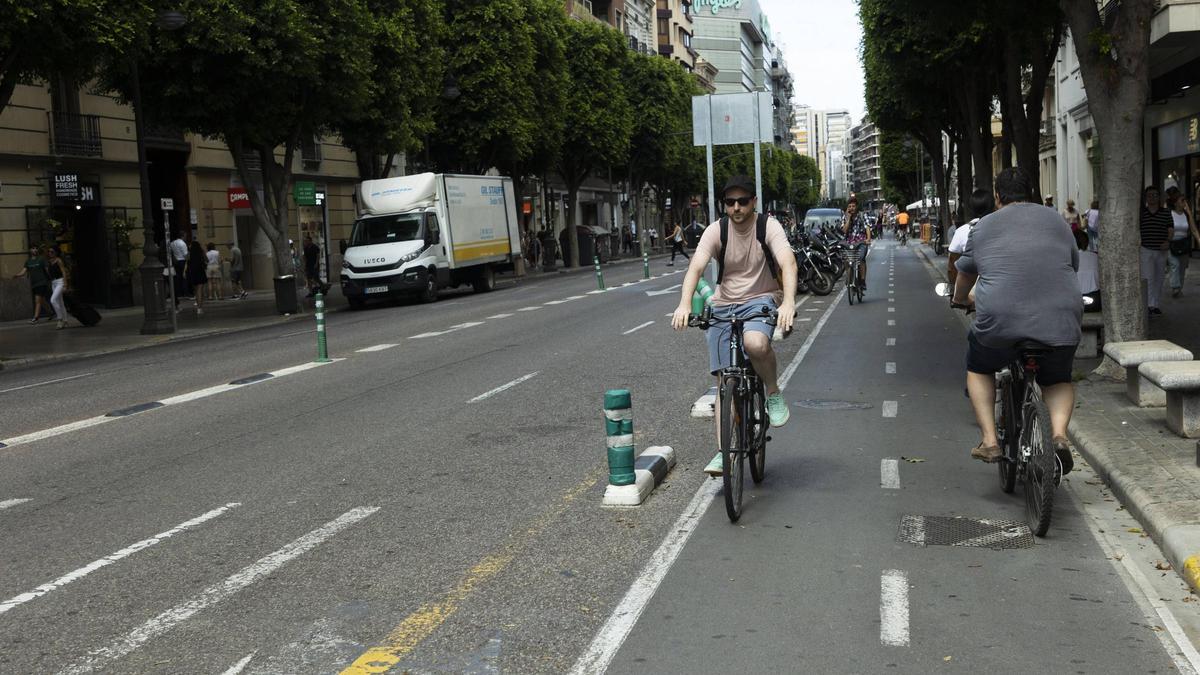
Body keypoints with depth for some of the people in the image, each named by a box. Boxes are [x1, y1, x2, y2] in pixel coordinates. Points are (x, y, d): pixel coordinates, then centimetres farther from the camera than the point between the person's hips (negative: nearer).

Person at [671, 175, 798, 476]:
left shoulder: (768, 226, -12)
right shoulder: (716, 230, -7)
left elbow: (788, 262, -26)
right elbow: (695, 268, -18)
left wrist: (789, 302, -44)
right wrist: (684, 304, -37)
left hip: (761, 300, -3)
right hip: (724, 306, 3)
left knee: (755, 343, -37)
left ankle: (774, 393, -8)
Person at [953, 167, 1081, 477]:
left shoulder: (984, 225, 14)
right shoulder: (1056, 221, 18)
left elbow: (965, 275, 25)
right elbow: (1073, 266, 29)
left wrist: (960, 299, 47)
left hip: (1000, 321, -2)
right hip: (1060, 321, 2)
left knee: (978, 369, 26)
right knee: (1058, 379, 27)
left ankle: (989, 440, 12)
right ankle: (1059, 434, 1)